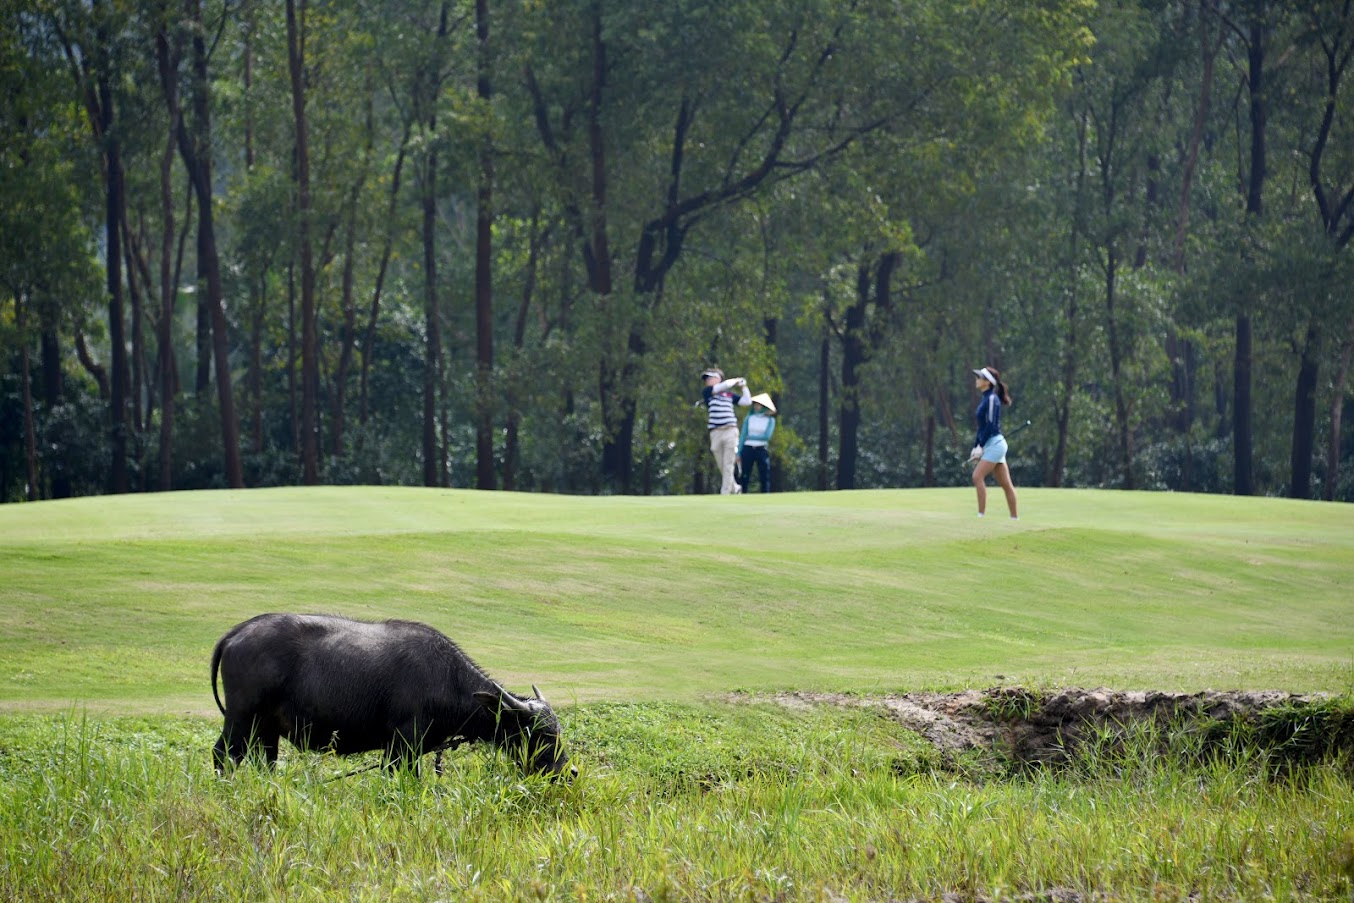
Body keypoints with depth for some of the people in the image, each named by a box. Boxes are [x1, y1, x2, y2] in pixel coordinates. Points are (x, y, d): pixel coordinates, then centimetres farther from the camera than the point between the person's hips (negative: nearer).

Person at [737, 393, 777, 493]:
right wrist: (738, 453, -2)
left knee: (765, 477, -3)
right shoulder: (748, 418, 7)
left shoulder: (770, 420, 3)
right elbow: (742, 436, 4)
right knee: (744, 477, -3)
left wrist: (750, 437, -5)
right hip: (748, 449, 1)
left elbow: (767, 436, -8)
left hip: (762, 450, -1)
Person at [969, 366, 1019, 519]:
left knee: (978, 476, -15)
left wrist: (980, 446, -17)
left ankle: (981, 514, -17)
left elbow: (990, 425, -18)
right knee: (1005, 484, 8)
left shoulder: (992, 399, -11)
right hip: (992, 445, 9)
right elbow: (982, 426, 20)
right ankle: (1014, 517, 9)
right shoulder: (985, 399, 16)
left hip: (994, 443, -9)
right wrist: (975, 447, 15)